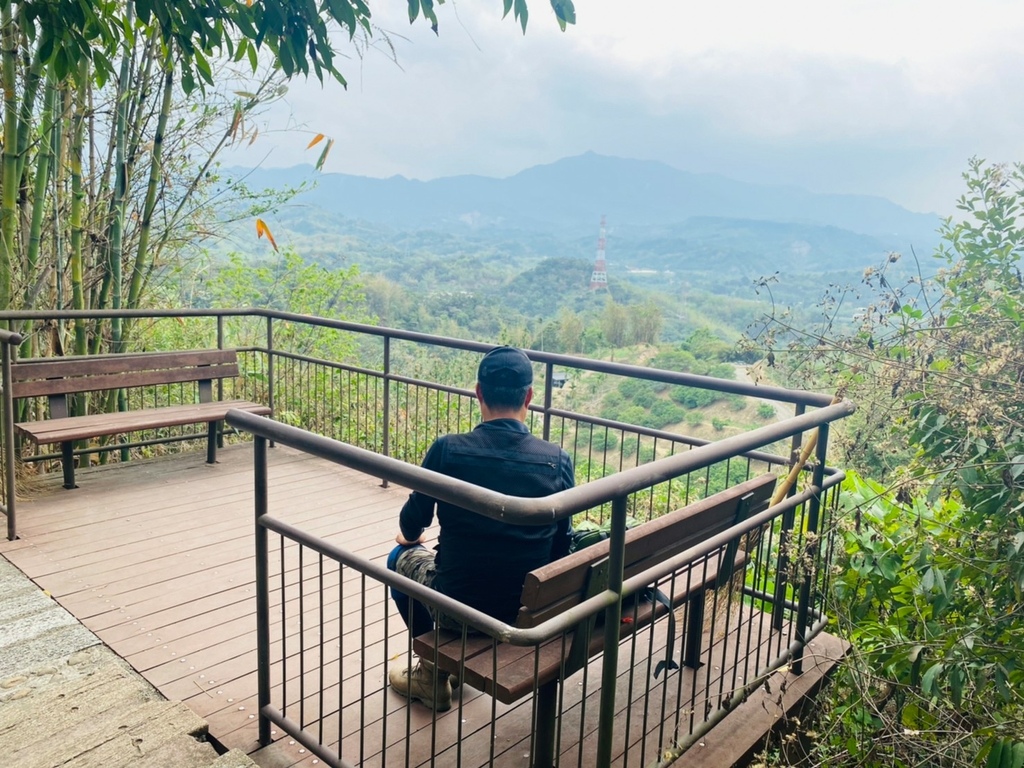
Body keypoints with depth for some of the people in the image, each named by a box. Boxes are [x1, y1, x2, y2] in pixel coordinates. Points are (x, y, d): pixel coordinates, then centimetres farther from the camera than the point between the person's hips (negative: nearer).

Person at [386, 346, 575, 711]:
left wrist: (410, 537, 23)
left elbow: (411, 526, -1)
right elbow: (560, 549, 0)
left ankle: (432, 672, 34)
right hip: (529, 612, 3)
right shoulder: (558, 461, -11)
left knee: (402, 557, 29)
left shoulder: (447, 450, -17)